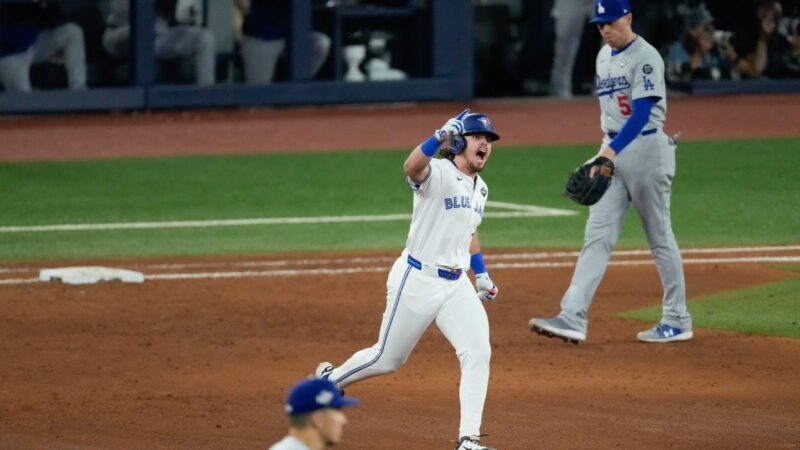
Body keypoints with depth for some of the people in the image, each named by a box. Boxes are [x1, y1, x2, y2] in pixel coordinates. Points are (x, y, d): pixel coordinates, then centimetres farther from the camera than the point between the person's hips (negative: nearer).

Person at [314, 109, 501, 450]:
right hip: (417, 281, -6)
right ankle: (328, 380, 37)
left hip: (456, 284, 6)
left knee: (478, 353, -12)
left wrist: (481, 273, 22)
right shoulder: (437, 173, -16)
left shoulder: (480, 188, 11)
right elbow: (412, 167, -41)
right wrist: (441, 135, -56)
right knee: (387, 359, 8)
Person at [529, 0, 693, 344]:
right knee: (597, 235, -4)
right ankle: (573, 318, -14)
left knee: (660, 237, 2)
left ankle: (677, 321, 13)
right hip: (612, 152, 7)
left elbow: (641, 113, -23)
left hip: (645, 147, -7)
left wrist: (612, 150, -33)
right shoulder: (604, 56, 13)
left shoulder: (645, 58, -13)